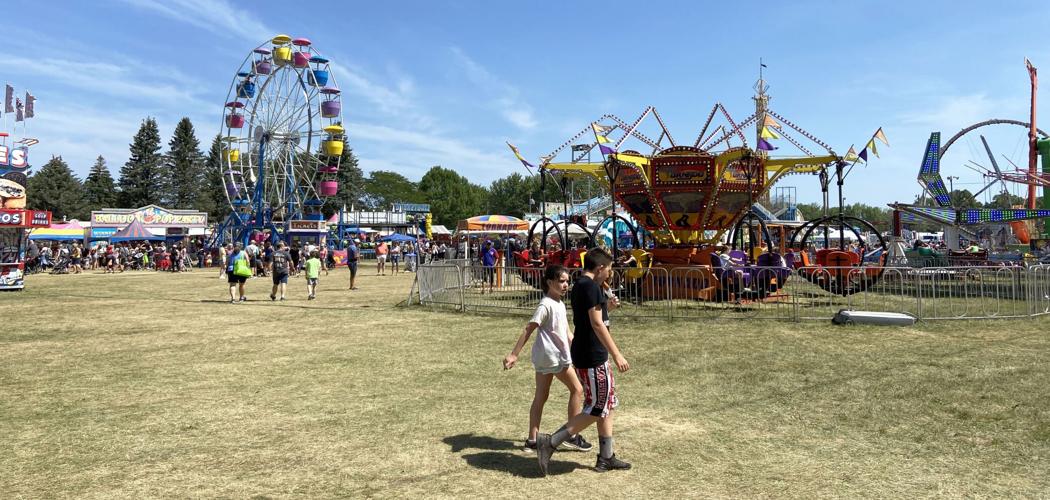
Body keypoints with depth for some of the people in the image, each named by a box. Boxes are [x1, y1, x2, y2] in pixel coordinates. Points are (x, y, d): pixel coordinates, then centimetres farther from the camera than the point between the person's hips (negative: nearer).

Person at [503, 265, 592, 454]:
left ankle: (532, 440, 16)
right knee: (577, 389, 2)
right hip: (552, 355, -9)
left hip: (544, 356, 9)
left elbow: (566, 332, 21)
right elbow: (528, 329, -21)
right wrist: (513, 354, -24)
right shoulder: (546, 305, -16)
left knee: (540, 397, 10)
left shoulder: (560, 304, 12)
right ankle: (573, 436, 8)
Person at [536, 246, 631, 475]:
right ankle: (550, 442, -2)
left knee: (608, 405, 16)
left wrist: (607, 307, 14)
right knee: (596, 410, -4)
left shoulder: (580, 285, 14)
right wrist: (617, 355, -21)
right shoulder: (591, 286, -16)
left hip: (587, 355, 10)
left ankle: (606, 458, 24)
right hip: (592, 358, -10)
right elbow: (597, 324, -22)